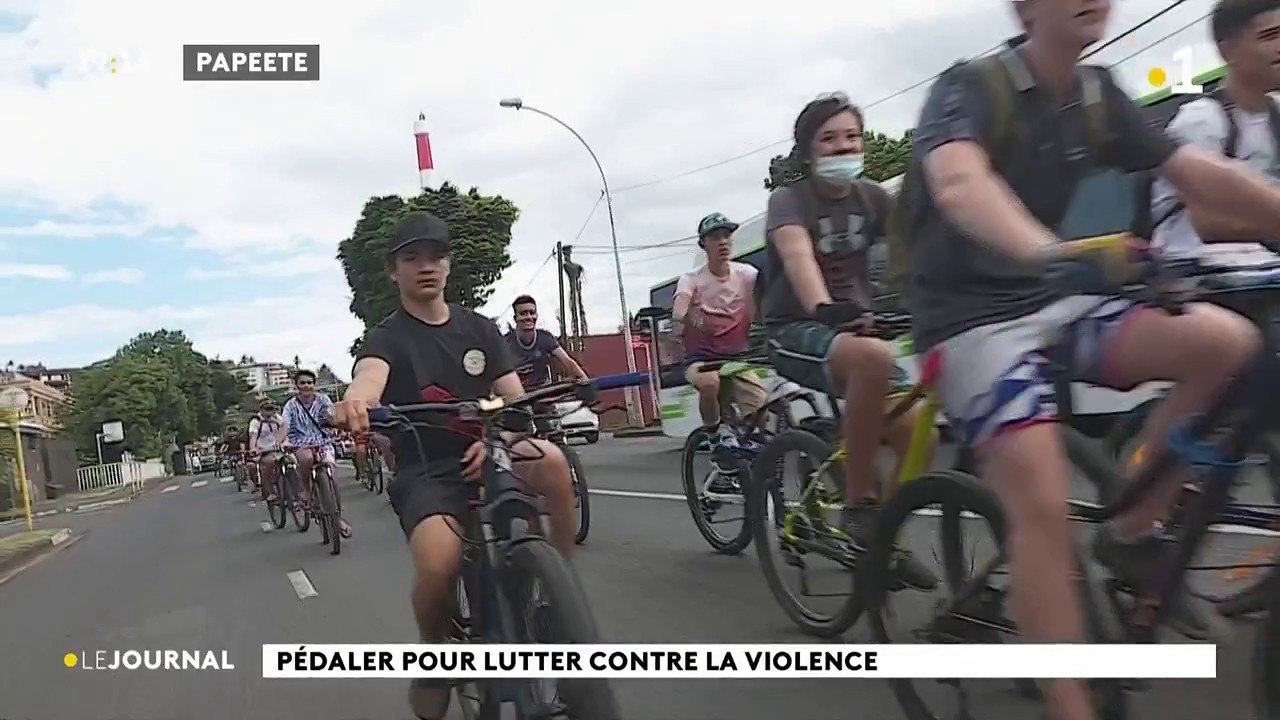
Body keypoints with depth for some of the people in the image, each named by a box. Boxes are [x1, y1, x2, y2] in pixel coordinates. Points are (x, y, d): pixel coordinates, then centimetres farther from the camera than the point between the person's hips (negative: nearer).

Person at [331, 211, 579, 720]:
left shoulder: (479, 328, 10)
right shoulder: (387, 337, -2)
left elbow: (515, 399, 3)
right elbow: (370, 373, -27)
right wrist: (356, 402, -52)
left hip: (483, 454, 3)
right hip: (425, 472, -3)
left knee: (551, 461, -31)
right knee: (439, 566, -33)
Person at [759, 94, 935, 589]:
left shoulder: (871, 198, 6)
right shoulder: (789, 199, -10)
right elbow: (797, 253, -31)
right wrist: (824, 308, -51)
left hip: (854, 324, 6)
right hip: (798, 330, -6)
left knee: (915, 432, -12)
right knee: (875, 356, -37)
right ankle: (859, 505, -26)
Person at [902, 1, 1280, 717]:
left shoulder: (1100, 96, 9)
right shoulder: (970, 87, -13)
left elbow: (1201, 173, 3)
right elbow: (959, 182, -34)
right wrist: (1054, 254, -52)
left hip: (1059, 300, 7)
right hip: (975, 315, -6)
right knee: (1044, 505, -20)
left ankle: (1132, 534, 0)